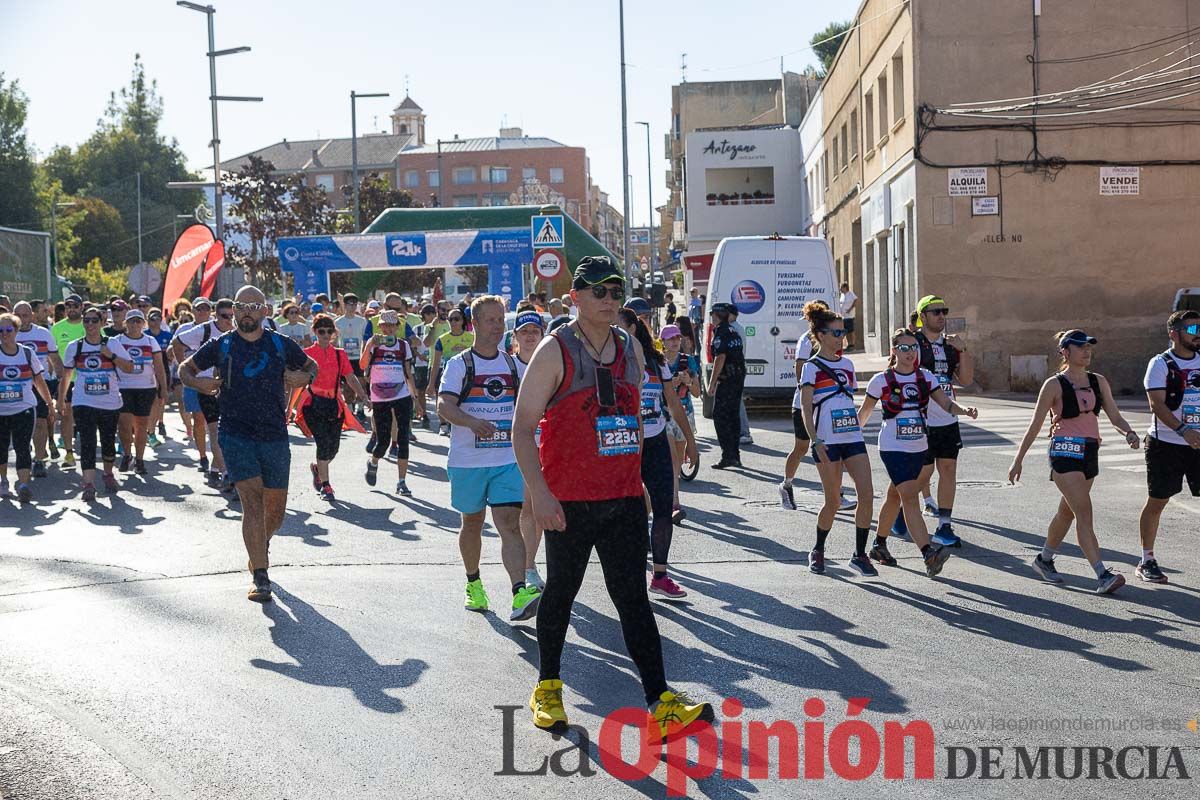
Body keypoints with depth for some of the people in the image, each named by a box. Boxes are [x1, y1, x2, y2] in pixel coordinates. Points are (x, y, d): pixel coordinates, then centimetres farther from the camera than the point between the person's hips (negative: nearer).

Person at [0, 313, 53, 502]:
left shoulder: (27, 352, 3)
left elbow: (39, 380, 11)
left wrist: (49, 402, 15)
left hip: (24, 408, 0)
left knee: (22, 447, -10)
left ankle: (23, 485, -17)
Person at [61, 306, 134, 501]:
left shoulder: (113, 344, 0)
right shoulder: (74, 347, 4)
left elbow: (129, 368, -6)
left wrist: (111, 355, -19)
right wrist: (61, 398, 14)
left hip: (110, 403, 1)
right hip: (83, 403, -1)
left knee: (108, 441, 13)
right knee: (87, 443, -13)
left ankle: (108, 475, 38)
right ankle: (88, 484, -18)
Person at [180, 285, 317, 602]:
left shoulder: (281, 345, 5)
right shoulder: (221, 345, 2)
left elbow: (312, 365, 19)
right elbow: (185, 368, 14)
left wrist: (305, 377, -4)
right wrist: (197, 382, -8)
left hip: (275, 436, 3)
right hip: (236, 435, -2)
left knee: (275, 508, 10)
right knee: (253, 502, -15)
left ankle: (260, 549, 42)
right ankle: (261, 578, -14)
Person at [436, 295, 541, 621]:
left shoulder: (513, 365, 9)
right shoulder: (459, 364, -4)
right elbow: (444, 405, -18)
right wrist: (472, 422, -34)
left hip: (507, 459, 2)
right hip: (467, 460, -1)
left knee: (510, 523, -12)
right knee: (472, 523, 14)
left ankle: (520, 595, -23)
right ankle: (473, 583, 35)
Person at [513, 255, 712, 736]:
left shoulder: (631, 348, 10)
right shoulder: (555, 350, -8)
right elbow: (522, 428, -10)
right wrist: (540, 493, -19)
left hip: (624, 498, 4)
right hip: (569, 502, -4)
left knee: (633, 596, 1)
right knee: (561, 592, 10)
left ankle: (660, 700, -2)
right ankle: (548, 686, 27)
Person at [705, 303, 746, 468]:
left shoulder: (720, 332, -11)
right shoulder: (733, 332, 16)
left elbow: (720, 358, -18)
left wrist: (712, 383, -16)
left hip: (726, 380, -9)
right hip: (739, 378, 9)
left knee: (720, 417, -6)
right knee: (733, 416, 15)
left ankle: (728, 456, -11)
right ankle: (735, 455, 19)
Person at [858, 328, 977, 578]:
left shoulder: (925, 377, 5)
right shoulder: (882, 380, -5)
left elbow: (946, 404, -3)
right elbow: (864, 412, 5)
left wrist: (964, 410, -22)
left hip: (919, 448, 5)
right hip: (893, 449, -5)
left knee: (894, 498, 18)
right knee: (910, 497, -18)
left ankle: (879, 546, 36)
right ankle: (929, 554, -30)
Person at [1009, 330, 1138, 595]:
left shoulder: (1099, 382, 10)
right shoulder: (1054, 385, -6)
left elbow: (1115, 417, 7)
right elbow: (1035, 425, -3)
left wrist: (1128, 433, -15)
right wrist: (1018, 460, -2)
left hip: (1090, 453, 6)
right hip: (1065, 453, -6)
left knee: (1067, 512, 17)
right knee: (1084, 513, -15)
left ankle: (1044, 560, 36)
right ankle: (1102, 575, -21)